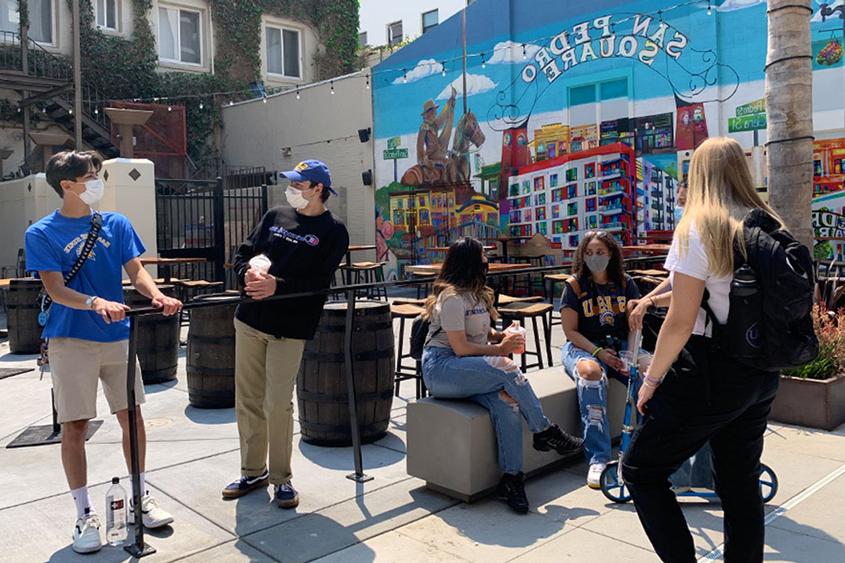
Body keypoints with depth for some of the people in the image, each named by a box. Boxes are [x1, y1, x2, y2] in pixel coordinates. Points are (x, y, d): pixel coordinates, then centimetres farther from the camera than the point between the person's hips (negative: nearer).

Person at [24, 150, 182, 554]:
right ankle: (85, 515, 16)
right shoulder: (41, 234, -3)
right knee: (75, 426, 2)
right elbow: (55, 290, -12)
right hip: (71, 340, -3)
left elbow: (136, 271, 1)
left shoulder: (116, 224, 7)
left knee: (132, 417, 8)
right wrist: (95, 303, -31)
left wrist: (156, 295, -21)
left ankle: (140, 498, 25)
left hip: (118, 336, 4)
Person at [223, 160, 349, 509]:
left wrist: (278, 287, -23)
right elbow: (244, 254, 12)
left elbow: (320, 283, -13)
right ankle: (253, 471, 27)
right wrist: (248, 274, -10)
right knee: (247, 400, 11)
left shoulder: (333, 231, -3)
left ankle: (281, 477, 14)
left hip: (289, 329, -5)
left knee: (278, 405, -4)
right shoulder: (275, 217, 12)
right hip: (250, 321, 5)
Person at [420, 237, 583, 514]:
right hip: (441, 369, -8)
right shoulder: (452, 297, -11)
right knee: (505, 368, -30)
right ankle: (545, 432, -14)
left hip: (470, 371, 8)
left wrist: (501, 335, 5)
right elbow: (461, 348, -16)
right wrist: (499, 349, -8)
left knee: (506, 402, -24)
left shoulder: (475, 294, 18)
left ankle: (512, 479, -21)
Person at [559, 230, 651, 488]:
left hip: (620, 346, 3)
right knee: (590, 371, -39)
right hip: (583, 347, -3)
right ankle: (598, 460, -36)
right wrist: (598, 352, -16)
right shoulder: (574, 285, 1)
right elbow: (570, 331, -3)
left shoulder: (625, 283, 10)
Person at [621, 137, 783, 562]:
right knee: (741, 481, 18)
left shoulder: (698, 229, -14)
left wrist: (652, 379, -7)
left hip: (712, 375, -8)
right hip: (762, 375, 8)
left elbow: (680, 322, -18)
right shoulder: (771, 228, 6)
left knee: (640, 469, 6)